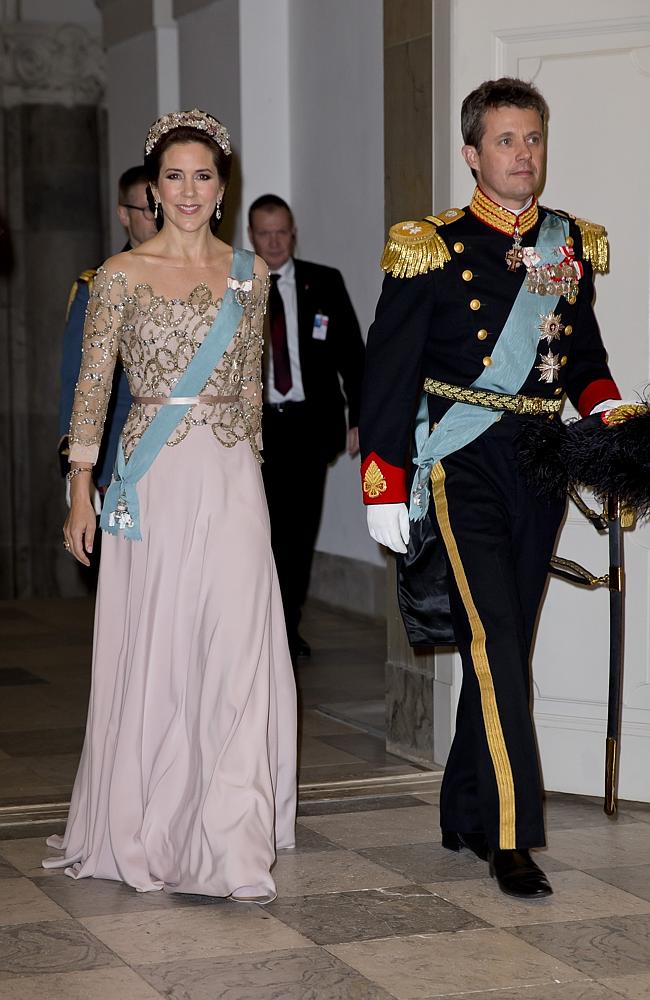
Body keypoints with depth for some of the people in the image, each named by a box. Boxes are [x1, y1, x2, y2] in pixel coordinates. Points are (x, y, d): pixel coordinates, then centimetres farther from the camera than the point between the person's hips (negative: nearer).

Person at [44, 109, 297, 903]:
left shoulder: (249, 273, 9)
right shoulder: (122, 275, -1)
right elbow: (92, 388, -1)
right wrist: (81, 495, -4)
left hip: (233, 480, 3)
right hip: (154, 480, -2)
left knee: (237, 653, -3)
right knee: (151, 653, 2)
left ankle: (229, 844, 4)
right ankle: (142, 833, 17)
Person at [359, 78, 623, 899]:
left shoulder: (572, 245, 11)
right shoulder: (431, 249, -3)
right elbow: (388, 373, -2)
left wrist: (606, 409, 1)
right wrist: (383, 490, -6)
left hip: (542, 468, 5)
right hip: (464, 466, -5)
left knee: (503, 644, 10)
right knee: (495, 635, -15)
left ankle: (465, 816, 23)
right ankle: (511, 838, -14)